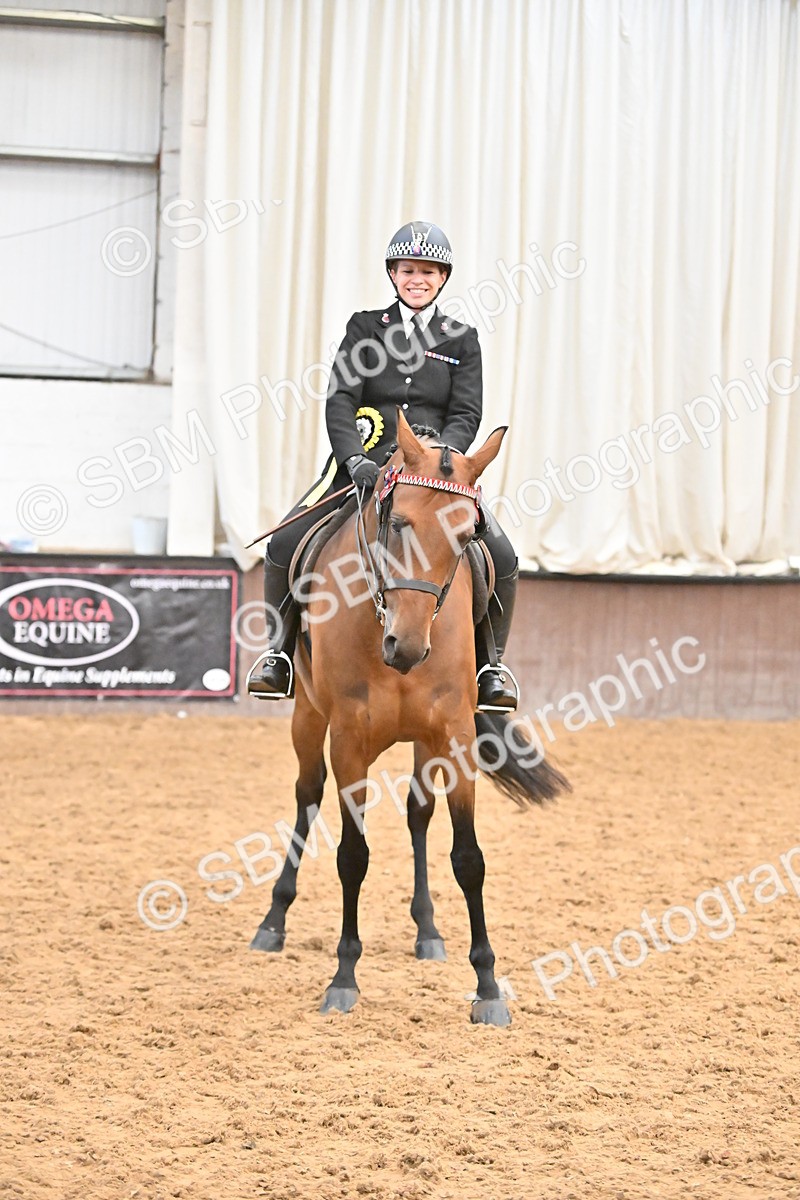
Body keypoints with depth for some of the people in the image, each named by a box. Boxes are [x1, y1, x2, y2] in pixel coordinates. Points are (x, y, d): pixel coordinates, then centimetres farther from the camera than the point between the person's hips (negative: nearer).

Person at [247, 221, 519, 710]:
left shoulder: (462, 339, 10)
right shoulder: (366, 327, 9)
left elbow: (466, 413, 1)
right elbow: (340, 399, -3)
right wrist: (355, 459, -20)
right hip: (365, 462, 0)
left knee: (502, 560, -21)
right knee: (285, 545, -19)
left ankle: (490, 661, 1)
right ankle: (282, 649, 3)